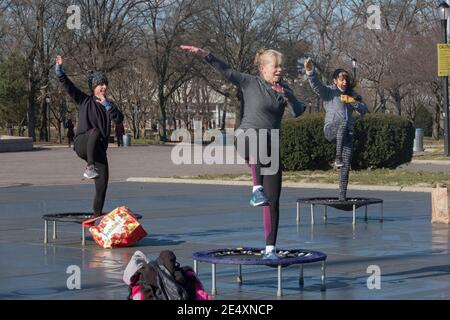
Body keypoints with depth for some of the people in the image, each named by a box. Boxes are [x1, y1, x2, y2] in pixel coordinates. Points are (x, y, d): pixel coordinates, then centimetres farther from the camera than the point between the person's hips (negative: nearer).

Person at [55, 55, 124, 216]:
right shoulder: (85, 100, 10)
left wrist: (105, 103, -8)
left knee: (102, 185, -5)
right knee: (95, 131, -38)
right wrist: (59, 68, -10)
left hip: (99, 149, 4)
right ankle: (90, 167, -43)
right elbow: (67, 85, 2)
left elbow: (119, 118, -3)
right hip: (82, 143, -4)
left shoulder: (108, 105, 16)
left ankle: (97, 214, 6)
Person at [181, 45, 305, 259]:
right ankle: (257, 189, -54)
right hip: (247, 141, -4)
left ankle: (270, 249, 5)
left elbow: (298, 111, -1)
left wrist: (284, 94, -17)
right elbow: (225, 71, -10)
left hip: (272, 150, 4)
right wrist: (204, 54, -20)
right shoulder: (250, 83, -1)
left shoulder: (283, 88, 11)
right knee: (257, 140, -44)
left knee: (273, 200, -1)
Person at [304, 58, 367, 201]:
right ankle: (338, 158, -42)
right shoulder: (329, 91, 5)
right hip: (331, 129, -5)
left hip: (346, 134, 5)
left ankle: (342, 197, -2)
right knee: (343, 123, -41)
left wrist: (352, 101, -6)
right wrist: (310, 71, -33)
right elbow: (316, 85, -15)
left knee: (346, 167, -5)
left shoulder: (351, 94, 21)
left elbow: (363, 110, 12)